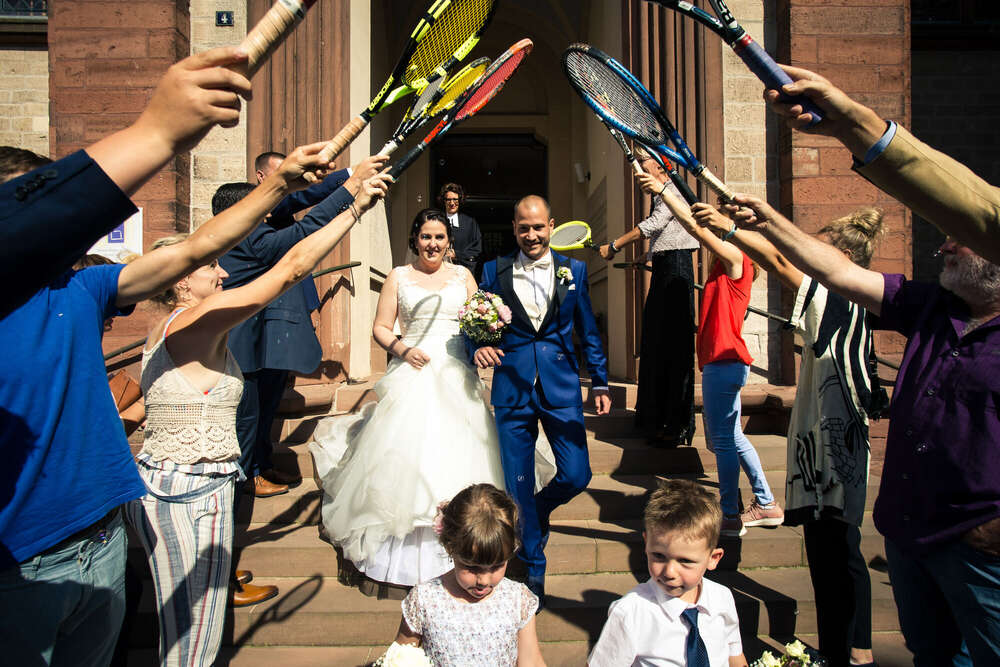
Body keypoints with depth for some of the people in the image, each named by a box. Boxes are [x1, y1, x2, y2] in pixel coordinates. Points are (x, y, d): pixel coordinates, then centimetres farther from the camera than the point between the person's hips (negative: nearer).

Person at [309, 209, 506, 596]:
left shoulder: (463, 275, 13)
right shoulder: (399, 277, 9)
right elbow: (380, 327, 6)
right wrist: (403, 348, -12)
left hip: (456, 376, 1)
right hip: (413, 375, -1)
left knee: (456, 456, -1)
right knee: (406, 456, -7)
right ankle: (401, 556, 1)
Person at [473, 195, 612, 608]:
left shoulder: (573, 270, 5)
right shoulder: (494, 271, 3)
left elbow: (588, 331, 10)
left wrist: (600, 383, 10)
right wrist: (478, 347, -17)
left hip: (561, 387, 1)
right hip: (512, 388, 0)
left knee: (576, 476, 0)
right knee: (518, 487, 6)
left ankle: (538, 513, 36)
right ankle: (533, 568, 27)